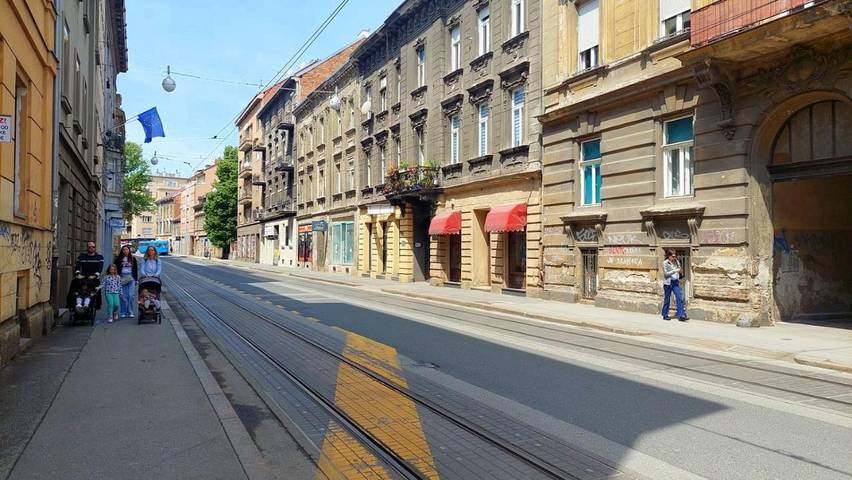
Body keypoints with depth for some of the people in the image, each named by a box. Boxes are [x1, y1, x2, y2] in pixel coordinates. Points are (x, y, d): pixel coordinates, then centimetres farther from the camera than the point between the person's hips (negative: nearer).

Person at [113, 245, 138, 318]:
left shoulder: (133, 259, 11)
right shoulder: (118, 259, 7)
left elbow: (136, 270, 14)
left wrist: (136, 279, 10)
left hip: (131, 279, 0)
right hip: (122, 279, 0)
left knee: (131, 295, -5)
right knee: (123, 296, -1)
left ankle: (130, 312, 2)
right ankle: (123, 313, 8)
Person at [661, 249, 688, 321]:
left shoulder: (676, 262, 7)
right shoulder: (665, 263, -7)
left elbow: (680, 272, 17)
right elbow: (666, 273, -15)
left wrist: (681, 272, -6)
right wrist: (675, 270, -22)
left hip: (676, 282, 4)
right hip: (668, 283, -4)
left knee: (679, 298, -7)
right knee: (667, 299, 5)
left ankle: (681, 315, -7)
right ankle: (665, 315, 17)